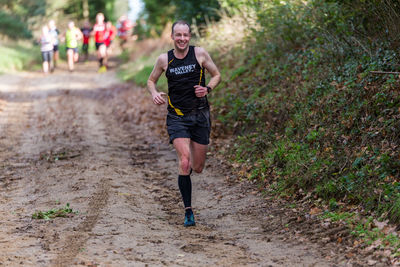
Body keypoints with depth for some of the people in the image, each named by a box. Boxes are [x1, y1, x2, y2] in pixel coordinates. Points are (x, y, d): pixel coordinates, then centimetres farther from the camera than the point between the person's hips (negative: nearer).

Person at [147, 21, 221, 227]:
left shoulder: (200, 54, -1)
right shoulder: (164, 59, 1)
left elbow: (217, 75, 10)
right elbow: (151, 80, 15)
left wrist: (208, 89, -10)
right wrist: (154, 93, -7)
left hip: (200, 115, 1)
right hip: (177, 117, -1)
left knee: (197, 168, 5)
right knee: (184, 161, -18)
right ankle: (188, 211, -9)